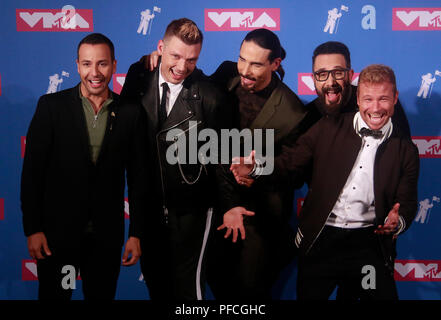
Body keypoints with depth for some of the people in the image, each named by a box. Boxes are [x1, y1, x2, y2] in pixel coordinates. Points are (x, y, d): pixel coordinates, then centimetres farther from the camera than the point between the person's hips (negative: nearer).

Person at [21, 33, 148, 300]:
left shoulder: (131, 113, 2)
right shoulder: (51, 106, -3)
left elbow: (138, 177, 5)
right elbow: (32, 170, -3)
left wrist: (136, 234, 2)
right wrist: (32, 229, -8)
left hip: (107, 236, 1)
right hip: (57, 232, -1)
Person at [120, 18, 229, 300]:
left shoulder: (210, 95, -13)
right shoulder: (139, 79, -3)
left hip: (190, 210, -4)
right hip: (147, 203, 4)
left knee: (188, 285, 2)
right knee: (154, 279, 19)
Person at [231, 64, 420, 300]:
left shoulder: (406, 150, 6)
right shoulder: (328, 128, 4)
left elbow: (407, 204, 7)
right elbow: (290, 165, 2)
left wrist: (397, 223, -15)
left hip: (369, 243, 0)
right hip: (320, 238, 0)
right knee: (309, 295, 4)